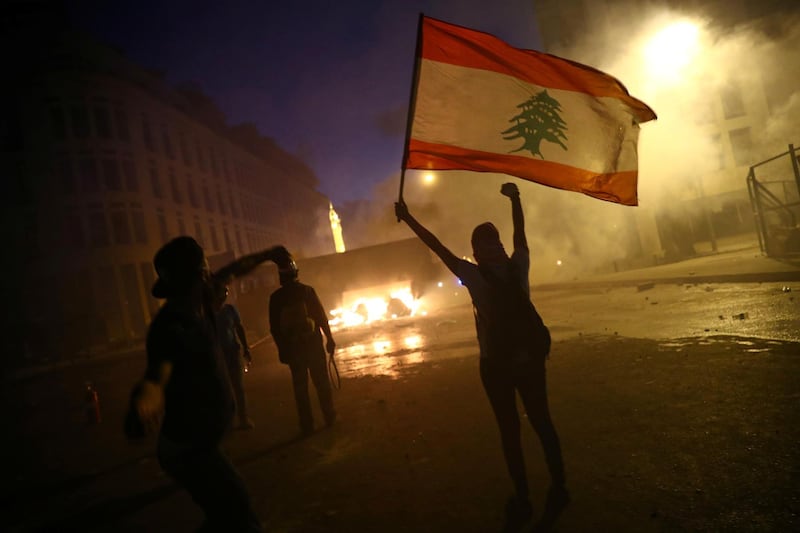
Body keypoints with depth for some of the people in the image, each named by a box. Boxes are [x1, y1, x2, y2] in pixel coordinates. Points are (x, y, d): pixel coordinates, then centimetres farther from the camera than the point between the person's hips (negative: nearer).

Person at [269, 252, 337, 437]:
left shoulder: (275, 297, -2)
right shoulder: (307, 290, -5)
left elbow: (274, 328, -1)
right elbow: (321, 316, -5)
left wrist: (282, 349, 6)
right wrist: (329, 338, 2)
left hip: (292, 347, 1)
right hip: (312, 343, -1)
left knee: (300, 387, 7)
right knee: (321, 382, 10)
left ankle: (307, 426, 10)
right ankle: (330, 418, 16)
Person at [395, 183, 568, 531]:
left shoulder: (475, 276, -14)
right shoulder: (518, 266, -5)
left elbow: (438, 247, -9)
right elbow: (520, 232, 12)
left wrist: (408, 219, -1)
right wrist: (514, 198, 27)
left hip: (497, 364, -3)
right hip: (529, 357, 4)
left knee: (509, 430, 6)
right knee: (541, 422, 16)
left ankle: (523, 501, 13)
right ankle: (558, 490, 26)